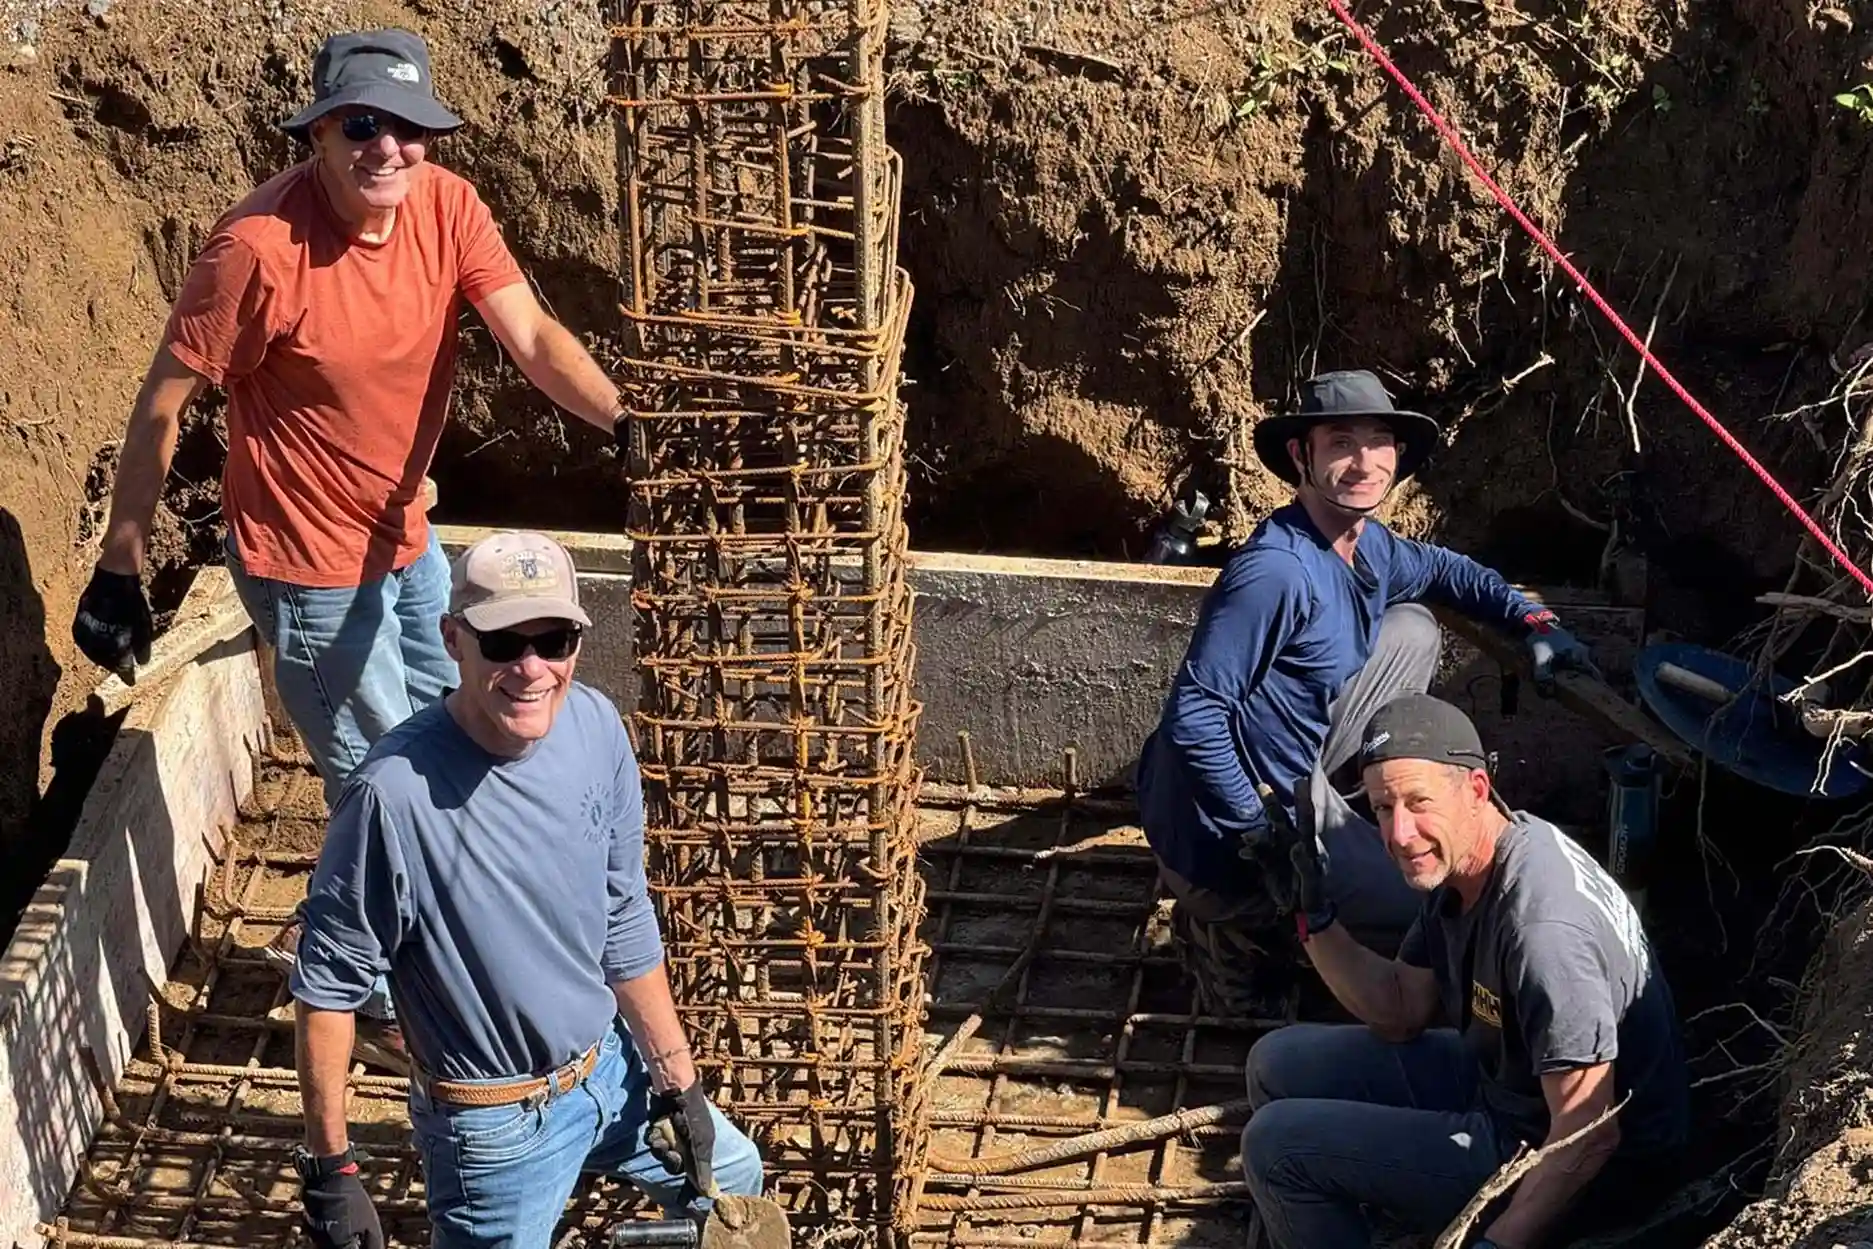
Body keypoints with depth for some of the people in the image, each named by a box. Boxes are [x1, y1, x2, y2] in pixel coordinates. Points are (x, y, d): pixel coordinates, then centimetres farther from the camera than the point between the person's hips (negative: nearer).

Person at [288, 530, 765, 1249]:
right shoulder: (395, 793, -30)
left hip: (610, 1065, 6)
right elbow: (327, 984, -20)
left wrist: (678, 1078, 5)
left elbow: (626, 926, 1)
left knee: (732, 1178, 25)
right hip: (499, 1124, -6)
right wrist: (329, 1169, -16)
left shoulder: (596, 728, -11)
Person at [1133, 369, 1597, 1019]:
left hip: (1290, 776, 8)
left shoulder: (1370, 547, 1)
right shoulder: (1277, 570, -28)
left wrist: (1534, 620, 12)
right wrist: (1261, 838, -25)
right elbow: (1193, 714, -29)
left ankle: (1365, 825, 16)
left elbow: (1445, 569, 25)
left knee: (1413, 630, 13)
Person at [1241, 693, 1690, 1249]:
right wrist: (1315, 916, -5)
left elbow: (1589, 1137, -32)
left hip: (1555, 1169, -9)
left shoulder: (1543, 927, -34)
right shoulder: (1455, 860, -5)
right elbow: (1404, 1013, 8)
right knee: (1279, 1064, 16)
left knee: (1277, 1145, -11)